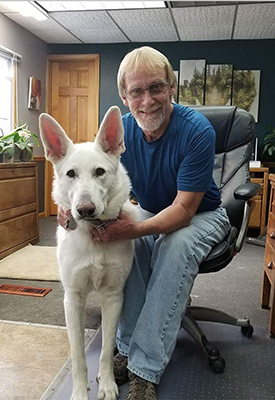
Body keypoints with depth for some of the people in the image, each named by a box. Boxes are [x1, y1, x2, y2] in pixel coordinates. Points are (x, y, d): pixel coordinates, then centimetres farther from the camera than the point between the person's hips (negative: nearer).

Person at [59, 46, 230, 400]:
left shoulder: (196, 131, -24)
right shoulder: (122, 129, -9)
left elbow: (184, 209, -27)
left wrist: (134, 229, -44)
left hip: (202, 215, -4)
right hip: (151, 213, 4)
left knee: (177, 245, -35)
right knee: (118, 240, -26)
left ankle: (145, 369, -24)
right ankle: (128, 346, -11)